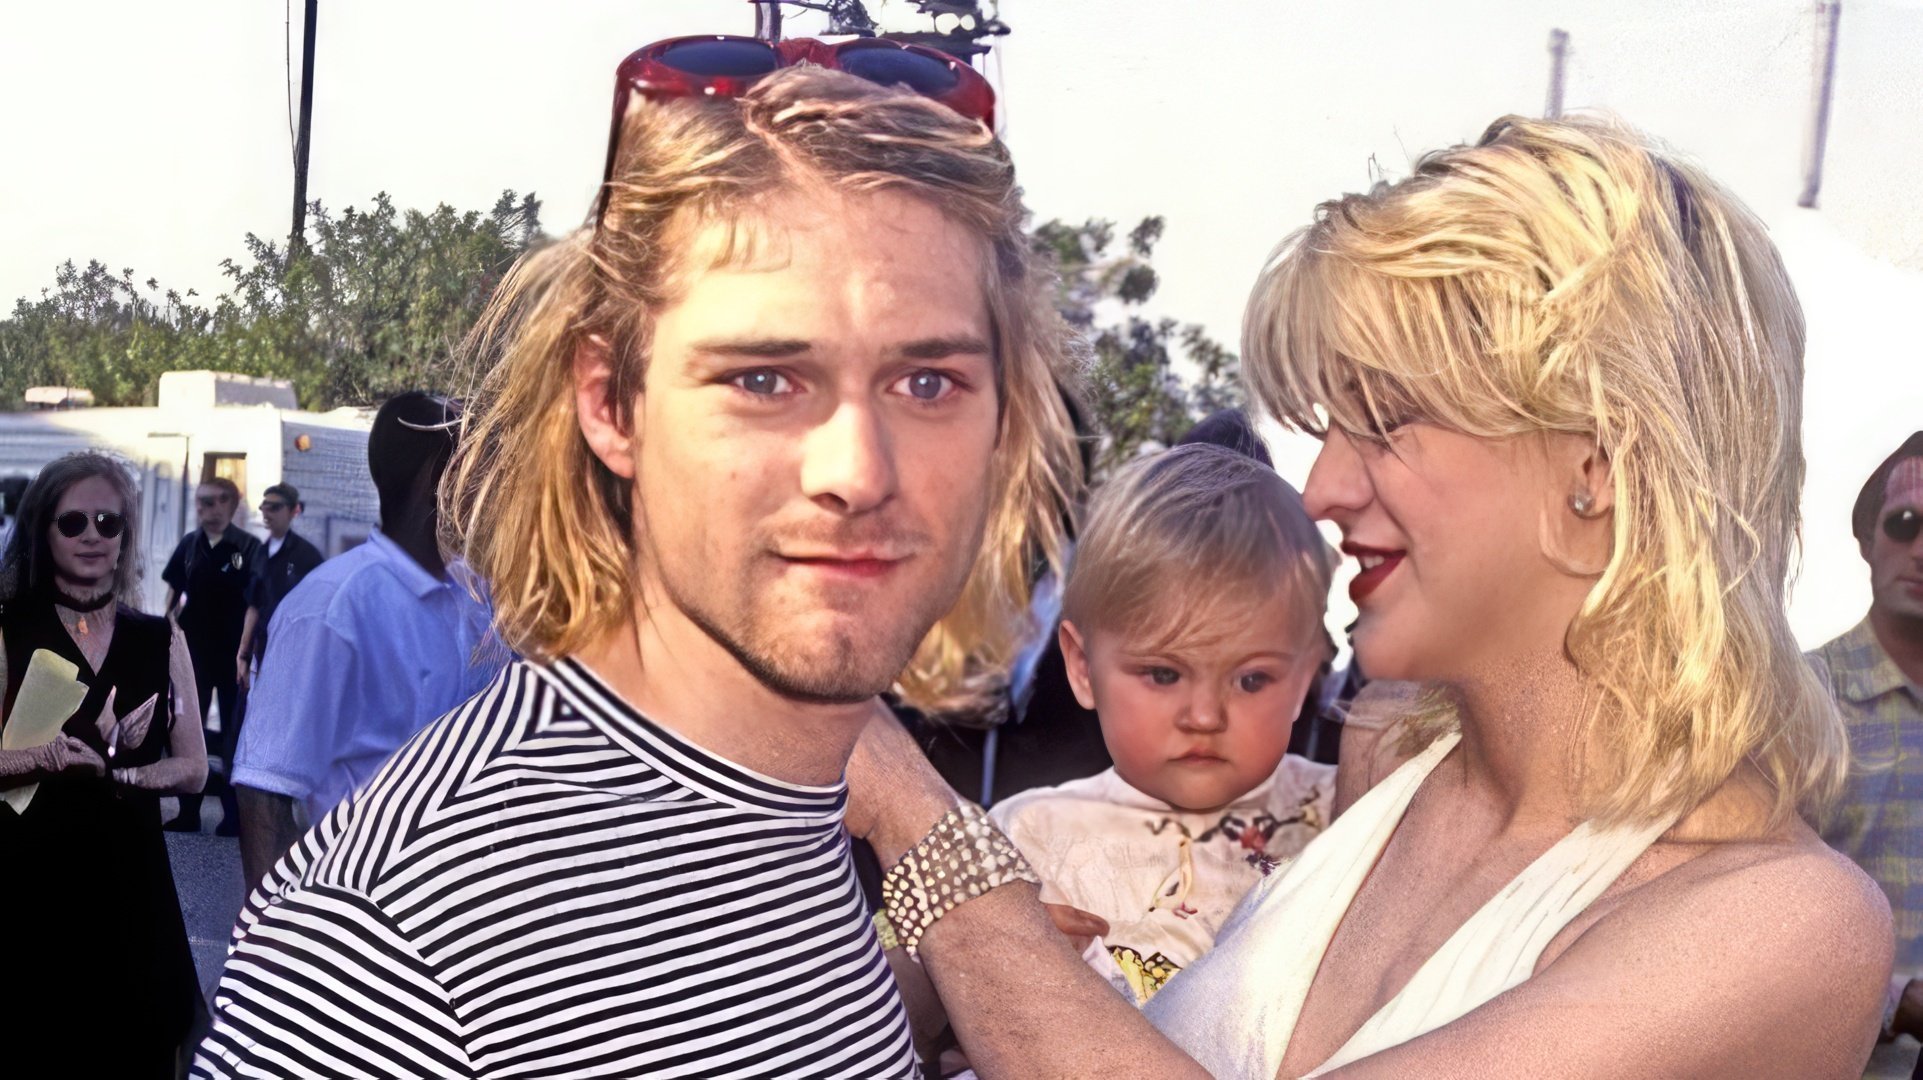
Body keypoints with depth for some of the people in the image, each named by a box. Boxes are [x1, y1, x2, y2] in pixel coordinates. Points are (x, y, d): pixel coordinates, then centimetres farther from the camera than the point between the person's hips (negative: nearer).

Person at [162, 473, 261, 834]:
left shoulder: (248, 547, -9)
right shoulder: (189, 545, 4)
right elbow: (174, 595, 10)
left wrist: (246, 651, -16)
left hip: (233, 651, -4)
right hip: (193, 649, 4)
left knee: (234, 733, 5)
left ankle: (234, 813, 13)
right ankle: (189, 811, 18)